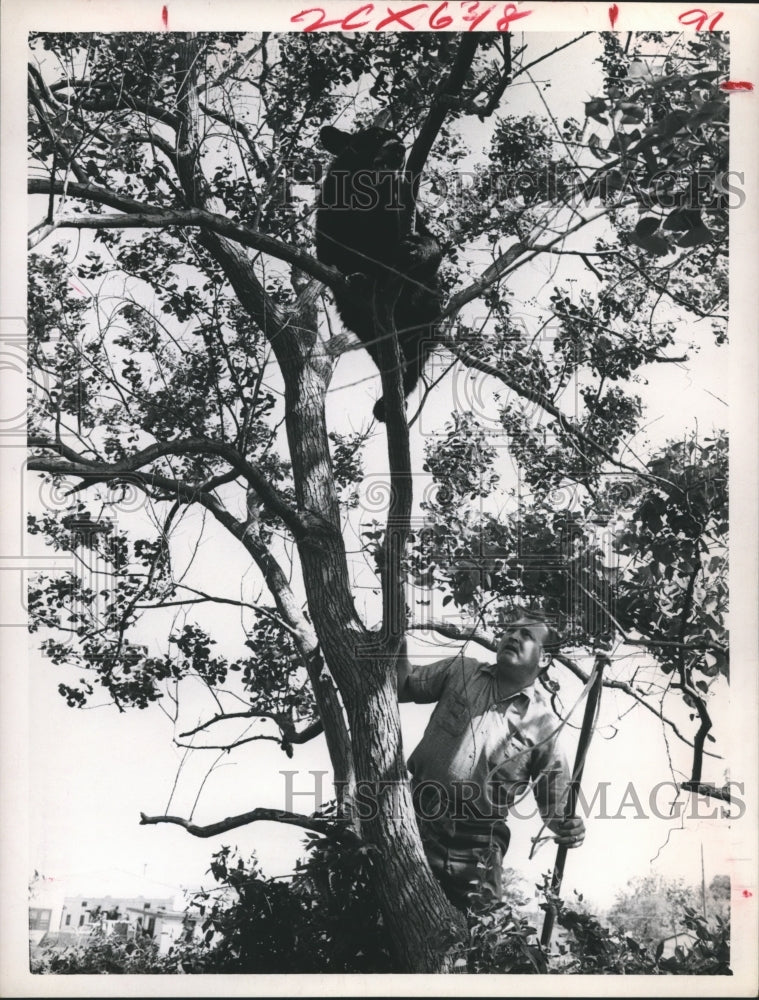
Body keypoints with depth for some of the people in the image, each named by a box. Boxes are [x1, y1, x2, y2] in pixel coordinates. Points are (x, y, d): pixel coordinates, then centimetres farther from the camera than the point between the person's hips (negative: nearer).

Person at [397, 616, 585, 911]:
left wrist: (568, 827, -17)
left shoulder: (543, 724, 1)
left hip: (476, 844, -1)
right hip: (417, 820, 1)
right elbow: (403, 686, 9)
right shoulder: (460, 671, 7)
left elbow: (556, 799, 4)